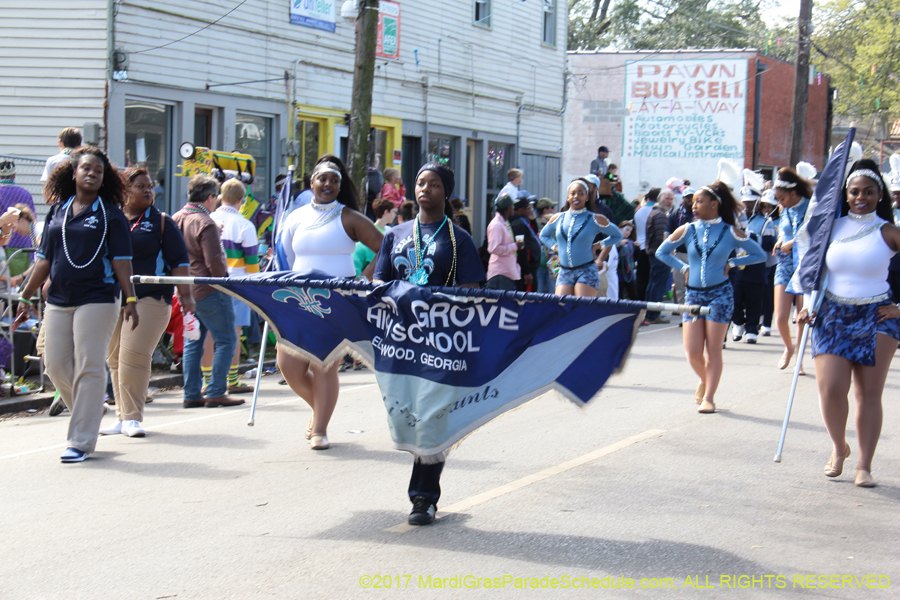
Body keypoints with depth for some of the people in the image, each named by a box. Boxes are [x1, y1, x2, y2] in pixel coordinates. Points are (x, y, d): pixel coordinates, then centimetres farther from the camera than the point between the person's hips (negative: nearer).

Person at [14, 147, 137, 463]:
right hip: (58, 301, 5)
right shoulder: (57, 211, 12)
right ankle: (91, 411, 29)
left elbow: (121, 262, -3)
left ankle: (81, 442, -1)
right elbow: (44, 260, 15)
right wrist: (26, 297, 14)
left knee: (89, 368, -5)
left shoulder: (111, 215, 0)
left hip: (97, 300, -5)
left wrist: (130, 299, -10)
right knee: (56, 366, 5)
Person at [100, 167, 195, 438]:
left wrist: (185, 295, -5)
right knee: (115, 358, 7)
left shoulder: (161, 222, 4)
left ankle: (132, 418, -4)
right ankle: (123, 415, 18)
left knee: (133, 356, -12)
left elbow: (178, 261, 2)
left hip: (149, 299, -4)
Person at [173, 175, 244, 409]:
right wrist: (224, 279, -3)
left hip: (186, 290, 8)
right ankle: (216, 392, -2)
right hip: (209, 291, -8)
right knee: (226, 340, 0)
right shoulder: (205, 224, -17)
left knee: (192, 342, 13)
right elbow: (214, 262, -19)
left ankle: (191, 394, 12)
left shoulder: (175, 219, 8)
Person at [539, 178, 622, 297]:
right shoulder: (558, 218, 11)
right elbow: (544, 235, 29)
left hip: (586, 271, -3)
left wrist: (598, 246, 3)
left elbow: (617, 235, 13)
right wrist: (555, 246, 11)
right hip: (564, 272, 3)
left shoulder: (595, 220, 1)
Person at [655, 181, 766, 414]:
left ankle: (709, 397, 7)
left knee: (714, 349, -1)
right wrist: (683, 267, 4)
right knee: (692, 352, -1)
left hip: (720, 294, -2)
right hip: (693, 294, 2)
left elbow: (759, 255, 5)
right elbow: (662, 252, 14)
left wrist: (731, 263, -2)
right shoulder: (687, 231, 1)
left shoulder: (730, 232, -4)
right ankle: (705, 381, 29)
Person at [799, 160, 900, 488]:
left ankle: (864, 466, 6)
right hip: (833, 315, 2)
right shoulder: (833, 227, 7)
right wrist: (808, 304, 7)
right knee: (830, 390, -9)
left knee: (869, 393, 0)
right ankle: (839, 448, 18)